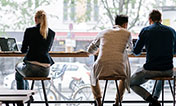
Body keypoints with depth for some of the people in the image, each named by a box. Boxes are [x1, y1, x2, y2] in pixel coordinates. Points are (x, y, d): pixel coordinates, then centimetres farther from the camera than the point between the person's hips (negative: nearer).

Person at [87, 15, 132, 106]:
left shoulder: (103, 33, 16)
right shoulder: (127, 33, 12)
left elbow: (90, 50, 28)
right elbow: (130, 48, 35)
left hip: (102, 70, 1)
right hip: (119, 70, -1)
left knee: (93, 75, 35)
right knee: (125, 75, 36)